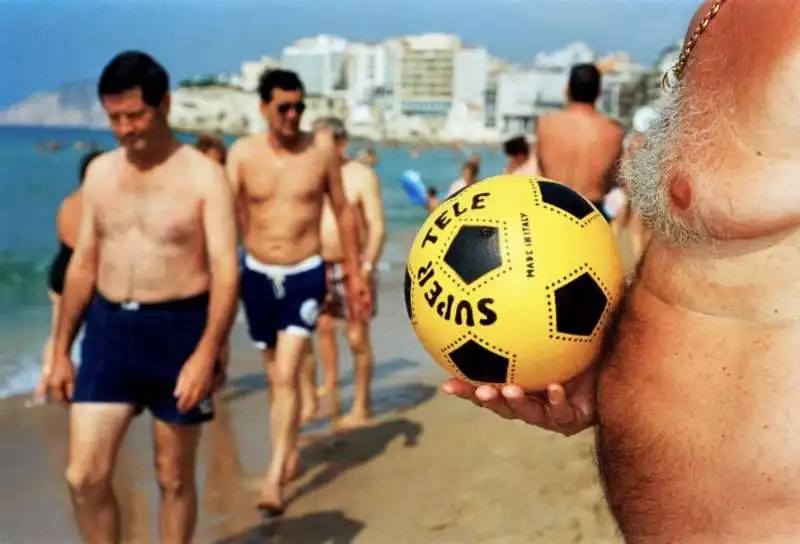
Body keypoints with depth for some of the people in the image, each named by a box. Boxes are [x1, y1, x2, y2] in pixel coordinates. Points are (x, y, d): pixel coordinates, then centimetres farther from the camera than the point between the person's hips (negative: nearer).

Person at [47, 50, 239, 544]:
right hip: (109, 328, 4)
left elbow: (226, 272, -13)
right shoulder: (100, 171, 8)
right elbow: (83, 265, 13)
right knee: (85, 476, 3)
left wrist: (206, 354, -23)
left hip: (178, 330, -4)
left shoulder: (203, 176, -7)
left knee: (174, 478, 10)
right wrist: (61, 349, 13)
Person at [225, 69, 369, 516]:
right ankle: (290, 448, 38)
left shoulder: (322, 147, -6)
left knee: (287, 376, -11)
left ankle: (274, 477, -3)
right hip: (257, 275, 2)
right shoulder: (243, 153, -5)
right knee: (276, 375, 17)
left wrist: (355, 273, 4)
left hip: (306, 276, -2)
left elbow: (343, 211, 3)